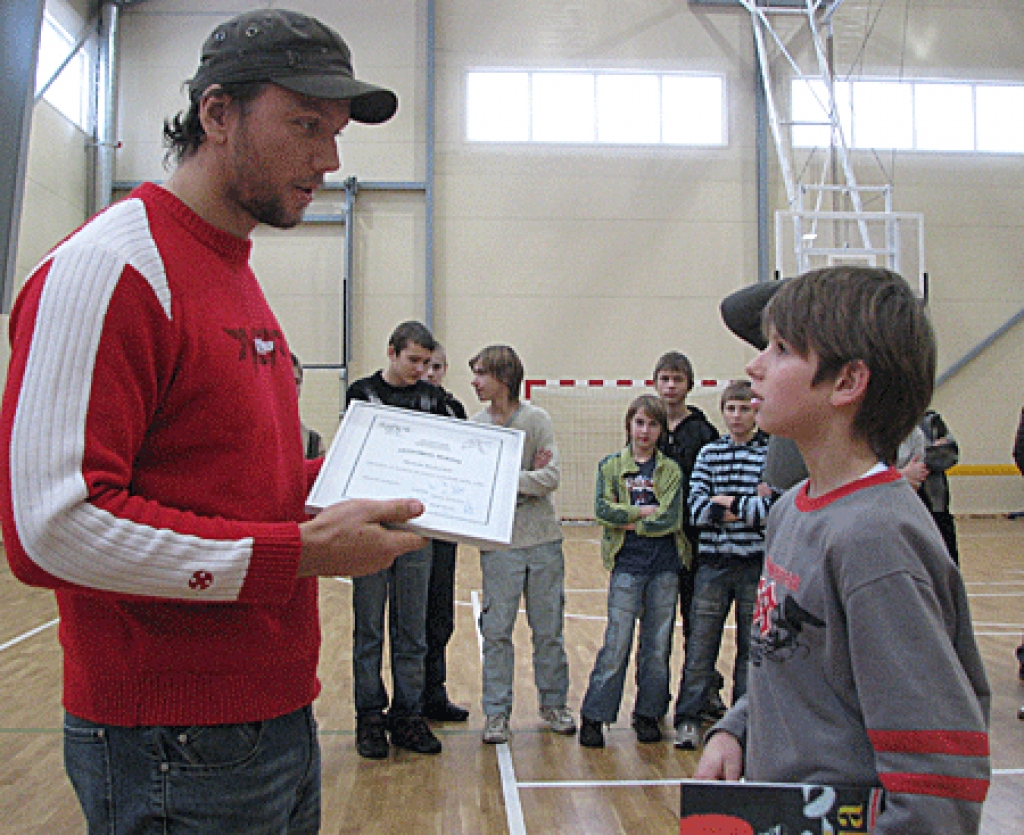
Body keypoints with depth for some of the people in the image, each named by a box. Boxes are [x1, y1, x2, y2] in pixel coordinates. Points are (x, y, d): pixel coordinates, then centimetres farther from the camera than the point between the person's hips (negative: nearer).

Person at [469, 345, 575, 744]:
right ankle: (497, 711, 16)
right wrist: (526, 479, -14)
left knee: (548, 628, 10)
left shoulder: (536, 419, -2)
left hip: (543, 537, 0)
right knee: (497, 630, 3)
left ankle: (553, 703, 26)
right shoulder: (475, 425, 1)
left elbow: (552, 476, -9)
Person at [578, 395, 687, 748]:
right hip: (627, 563, -1)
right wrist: (645, 511, -10)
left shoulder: (671, 470, 6)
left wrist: (628, 520, -7)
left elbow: (671, 520, -6)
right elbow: (602, 510, -9)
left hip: (664, 564, 2)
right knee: (617, 644, -3)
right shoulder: (611, 466, 6)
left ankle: (648, 713, 22)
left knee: (657, 645, 8)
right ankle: (593, 716, 8)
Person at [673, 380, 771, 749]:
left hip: (756, 565, -1)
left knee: (752, 647, 10)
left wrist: (728, 503, -7)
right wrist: (750, 507, -10)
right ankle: (688, 719, 14)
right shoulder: (709, 454, 7)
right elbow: (698, 510, -4)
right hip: (713, 563, 1)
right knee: (701, 646, 4)